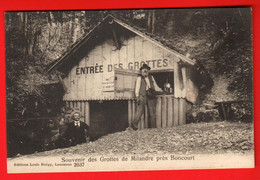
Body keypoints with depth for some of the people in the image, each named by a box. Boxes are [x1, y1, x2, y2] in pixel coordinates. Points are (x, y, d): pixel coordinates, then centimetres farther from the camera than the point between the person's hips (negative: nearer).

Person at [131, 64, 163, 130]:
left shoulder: (151, 77, 22)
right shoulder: (139, 78, 12)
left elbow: (155, 86, 24)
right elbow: (137, 88, 5)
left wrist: (161, 91, 10)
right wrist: (137, 97, -6)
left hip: (151, 96, 3)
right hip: (142, 95, -3)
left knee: (152, 111, 0)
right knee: (140, 109, -15)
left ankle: (153, 127, 3)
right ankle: (134, 124, -15)